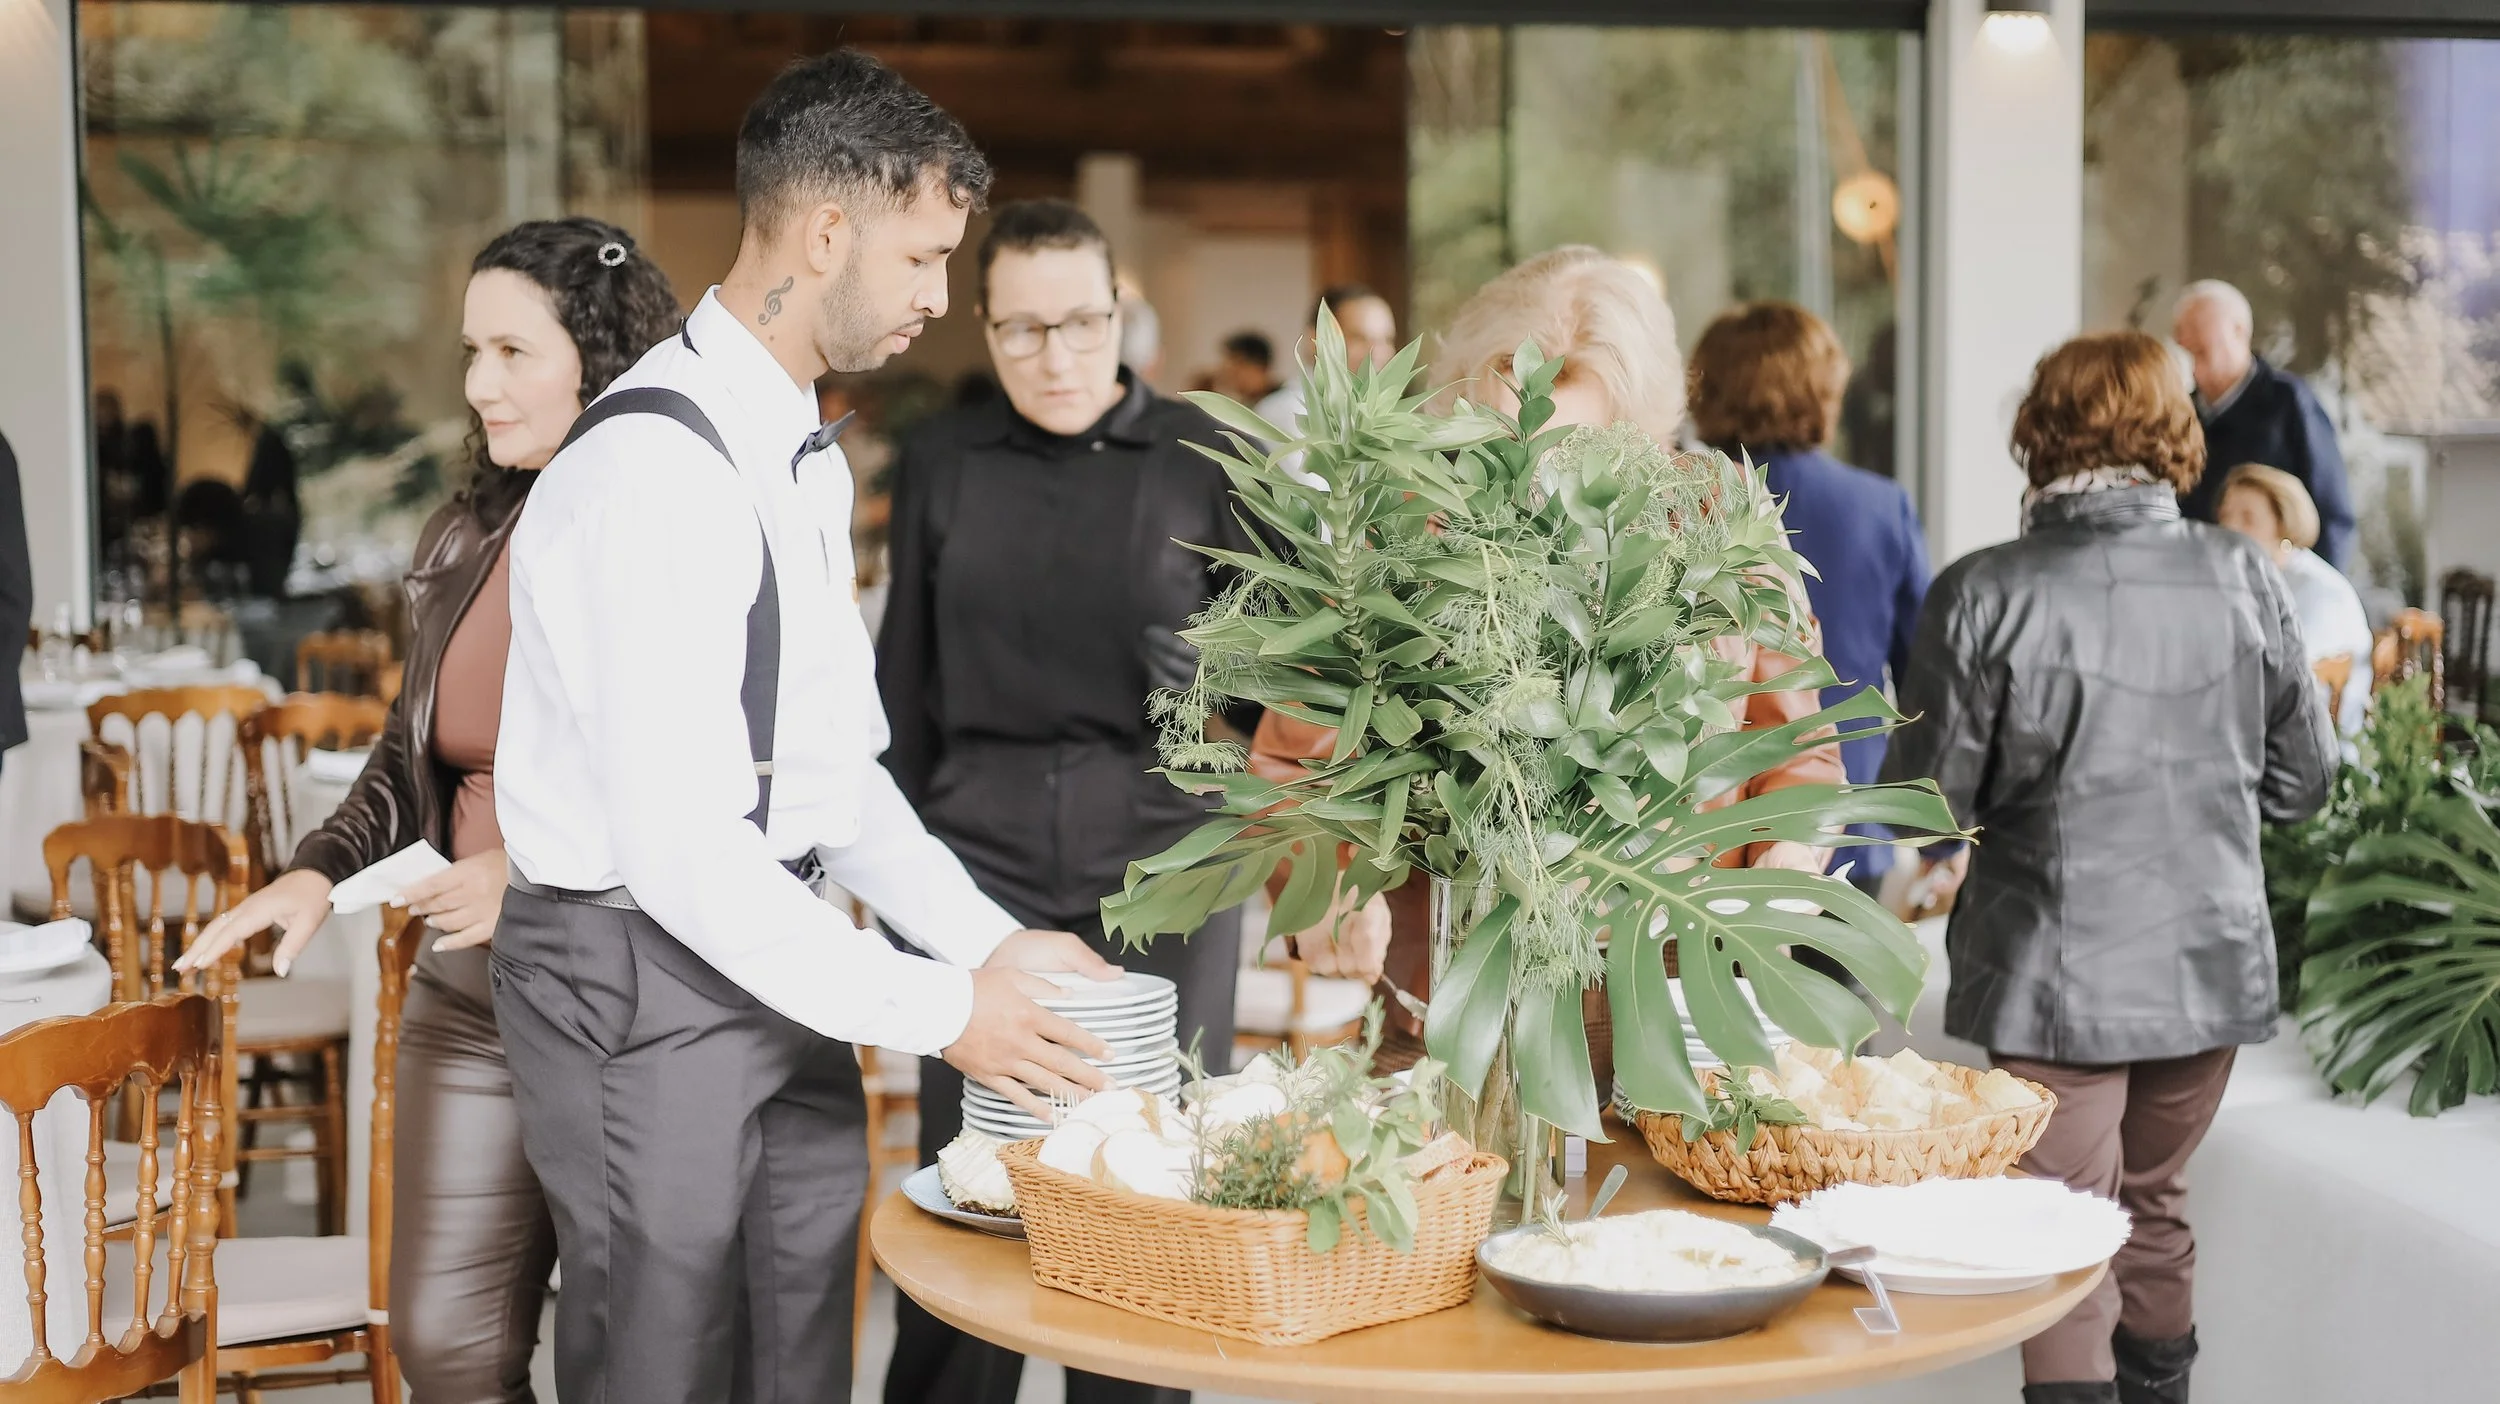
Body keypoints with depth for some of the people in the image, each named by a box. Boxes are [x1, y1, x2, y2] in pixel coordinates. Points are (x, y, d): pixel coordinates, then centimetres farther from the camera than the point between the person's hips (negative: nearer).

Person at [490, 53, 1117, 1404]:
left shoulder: (808, 456, 11)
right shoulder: (656, 464, -20)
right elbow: (676, 843, -24)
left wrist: (986, 939, 6)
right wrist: (933, 1010, -19)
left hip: (775, 954, 9)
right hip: (643, 978, -9)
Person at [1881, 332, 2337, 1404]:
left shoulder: (1983, 593, -16)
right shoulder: (2240, 577, -6)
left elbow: (1928, 804, -10)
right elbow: (2302, 780, 3)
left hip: (2058, 973, -4)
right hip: (2211, 962, 4)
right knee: (2154, 1206, 23)